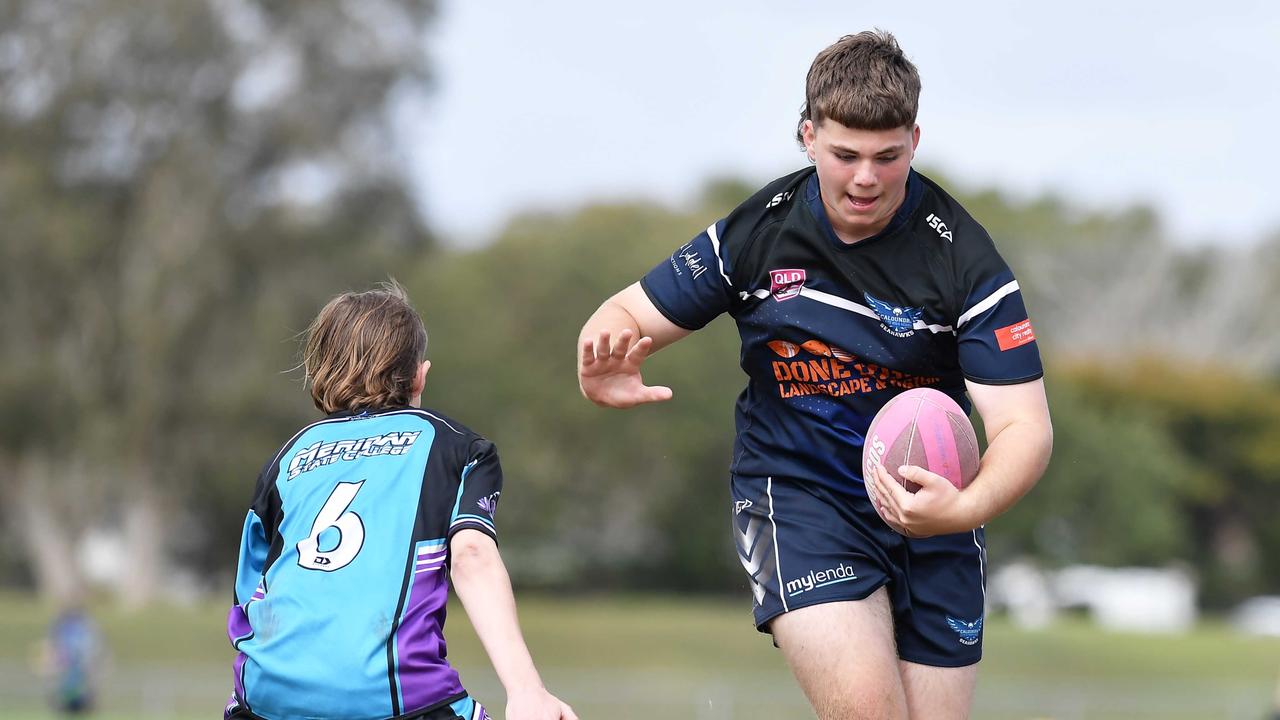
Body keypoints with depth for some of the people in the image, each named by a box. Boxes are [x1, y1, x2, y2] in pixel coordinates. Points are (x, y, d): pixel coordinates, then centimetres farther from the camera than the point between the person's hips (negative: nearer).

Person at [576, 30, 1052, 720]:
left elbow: (1024, 425, -18)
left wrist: (964, 508, -39)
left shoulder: (963, 256, -13)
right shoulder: (758, 231, -7)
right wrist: (601, 371, -23)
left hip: (928, 507, 1)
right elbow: (628, 314, 2)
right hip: (792, 492, -1)